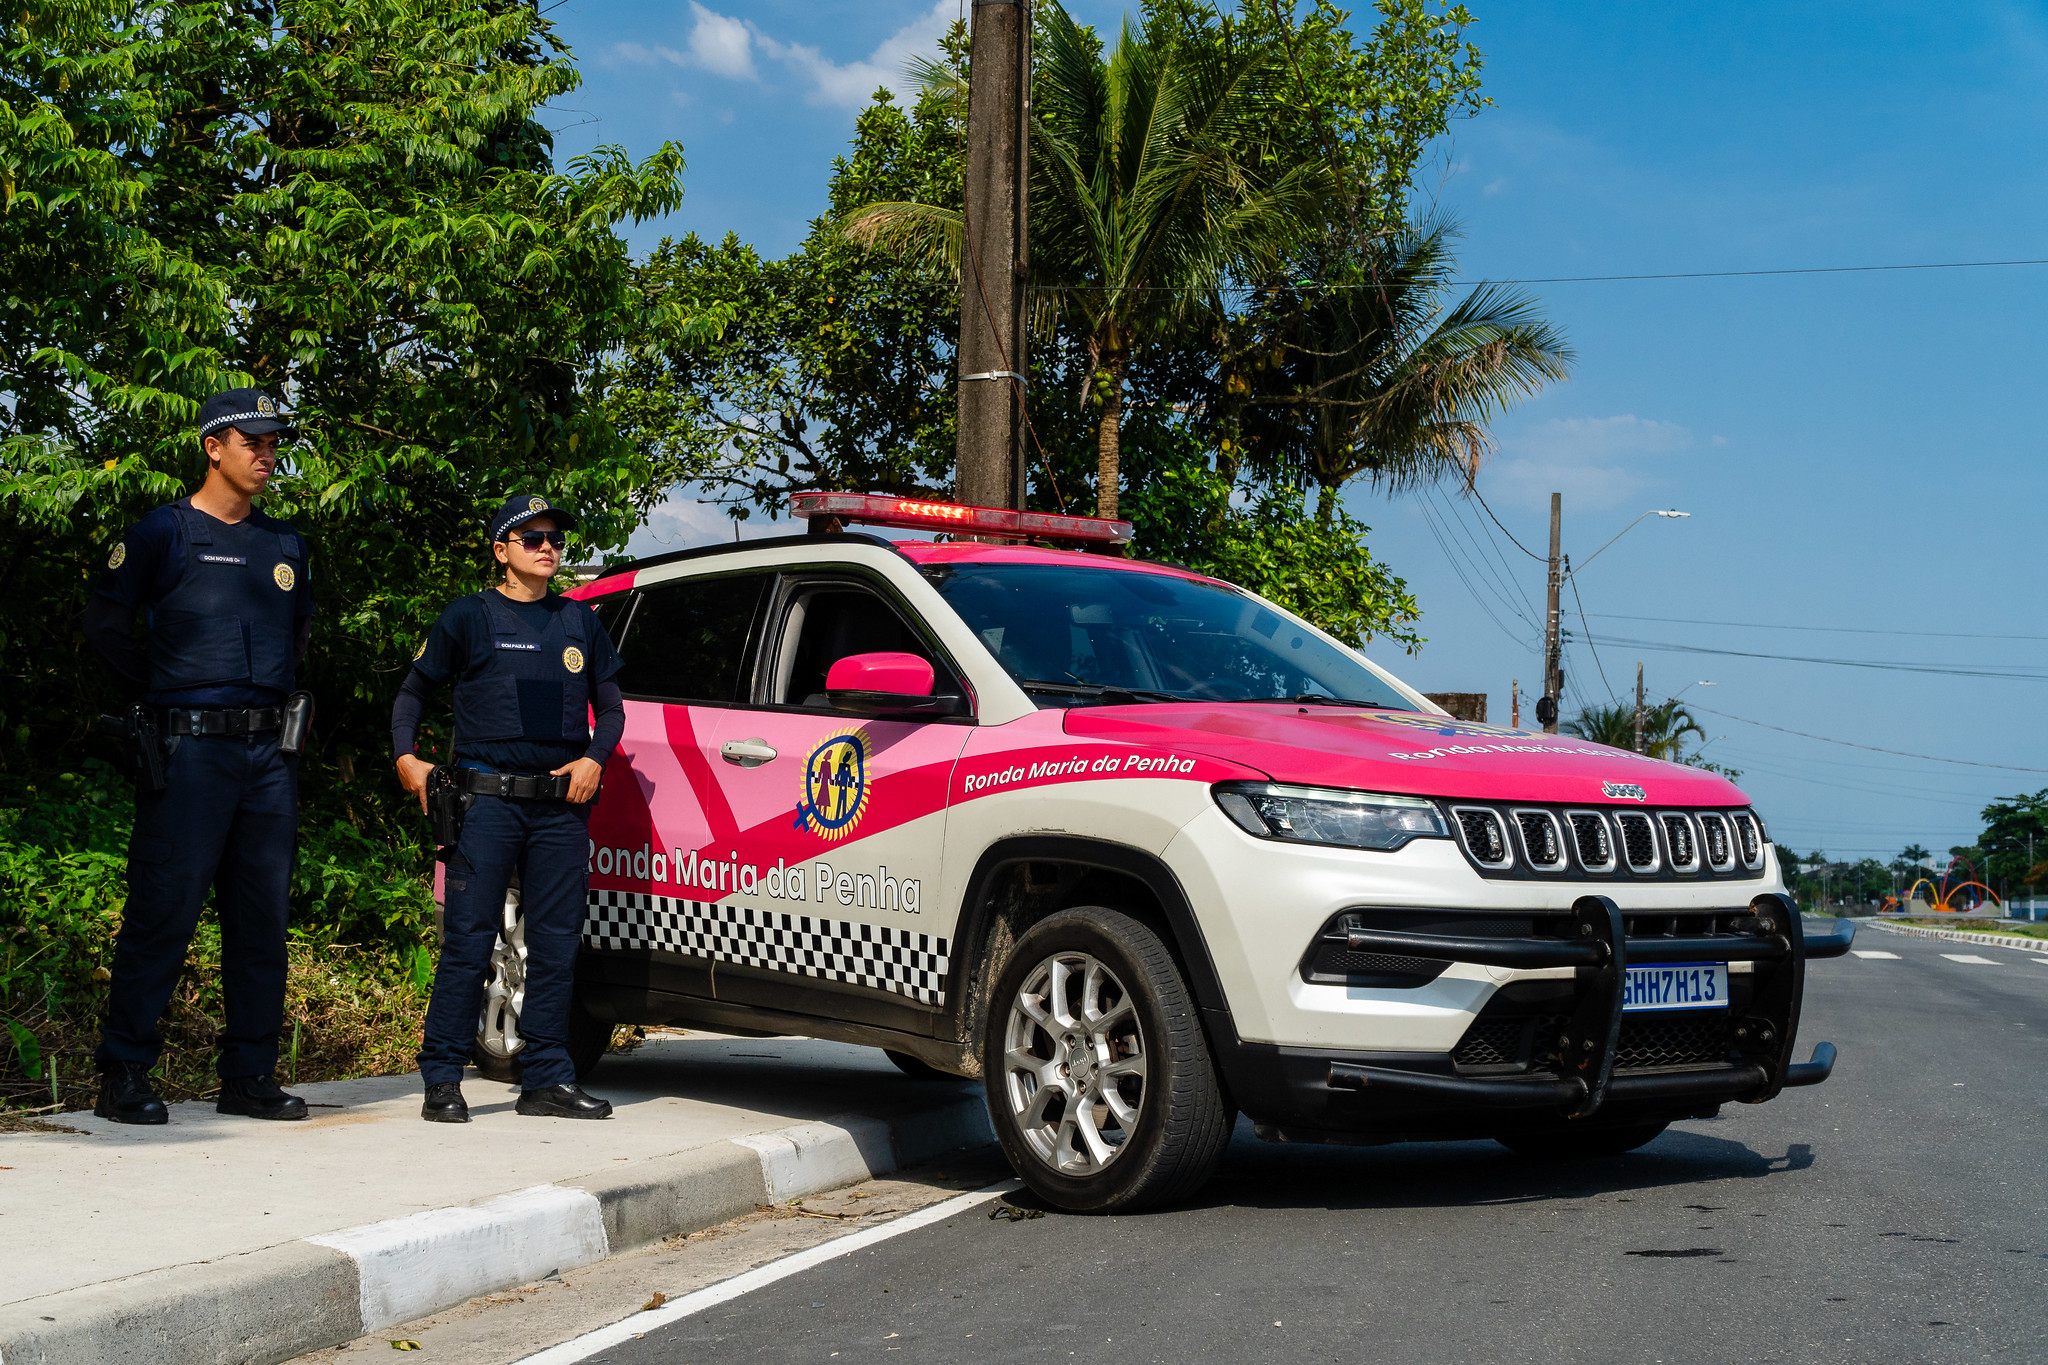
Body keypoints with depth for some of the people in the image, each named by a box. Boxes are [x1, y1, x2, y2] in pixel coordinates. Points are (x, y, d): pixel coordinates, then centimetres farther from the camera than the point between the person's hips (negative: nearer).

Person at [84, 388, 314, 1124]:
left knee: (263, 918, 7)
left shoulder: (284, 543, 16)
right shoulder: (162, 533, 0)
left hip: (270, 751, 6)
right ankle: (123, 1076, 2)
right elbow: (105, 622, 5)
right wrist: (162, 691, 6)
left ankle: (249, 1075, 14)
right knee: (163, 912, -6)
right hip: (190, 749, -6)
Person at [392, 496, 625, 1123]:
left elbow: (610, 706, 19)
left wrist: (593, 758, 1)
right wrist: (406, 754, -5)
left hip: (562, 806, 4)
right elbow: (414, 690, 11)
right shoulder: (470, 616, 6)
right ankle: (443, 1081, 0)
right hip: (487, 800, -4)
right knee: (469, 940, -6)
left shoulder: (581, 622, 16)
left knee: (556, 942, 5)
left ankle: (547, 1078, 12)